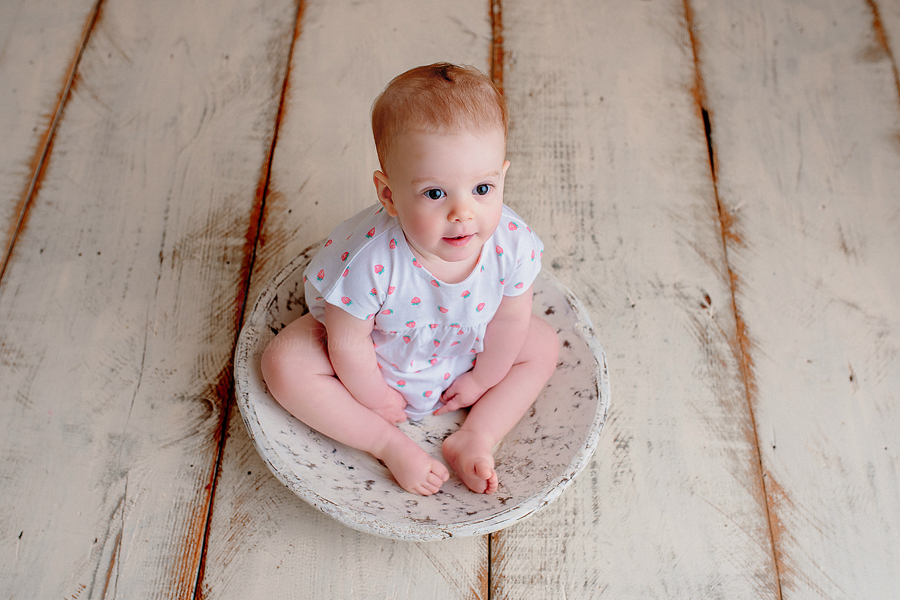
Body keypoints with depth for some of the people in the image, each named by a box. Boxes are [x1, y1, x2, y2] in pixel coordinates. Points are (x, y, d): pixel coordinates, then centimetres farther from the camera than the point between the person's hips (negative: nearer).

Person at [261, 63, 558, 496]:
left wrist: (483, 380, -2)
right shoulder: (370, 259, -42)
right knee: (285, 364, -21)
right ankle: (390, 444, -11)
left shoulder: (513, 244, -33)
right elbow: (348, 343, -26)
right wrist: (374, 398, -11)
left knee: (543, 344, -4)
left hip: (464, 351, 3)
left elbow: (510, 318, -14)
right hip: (376, 353, -2)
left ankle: (475, 437, -3)